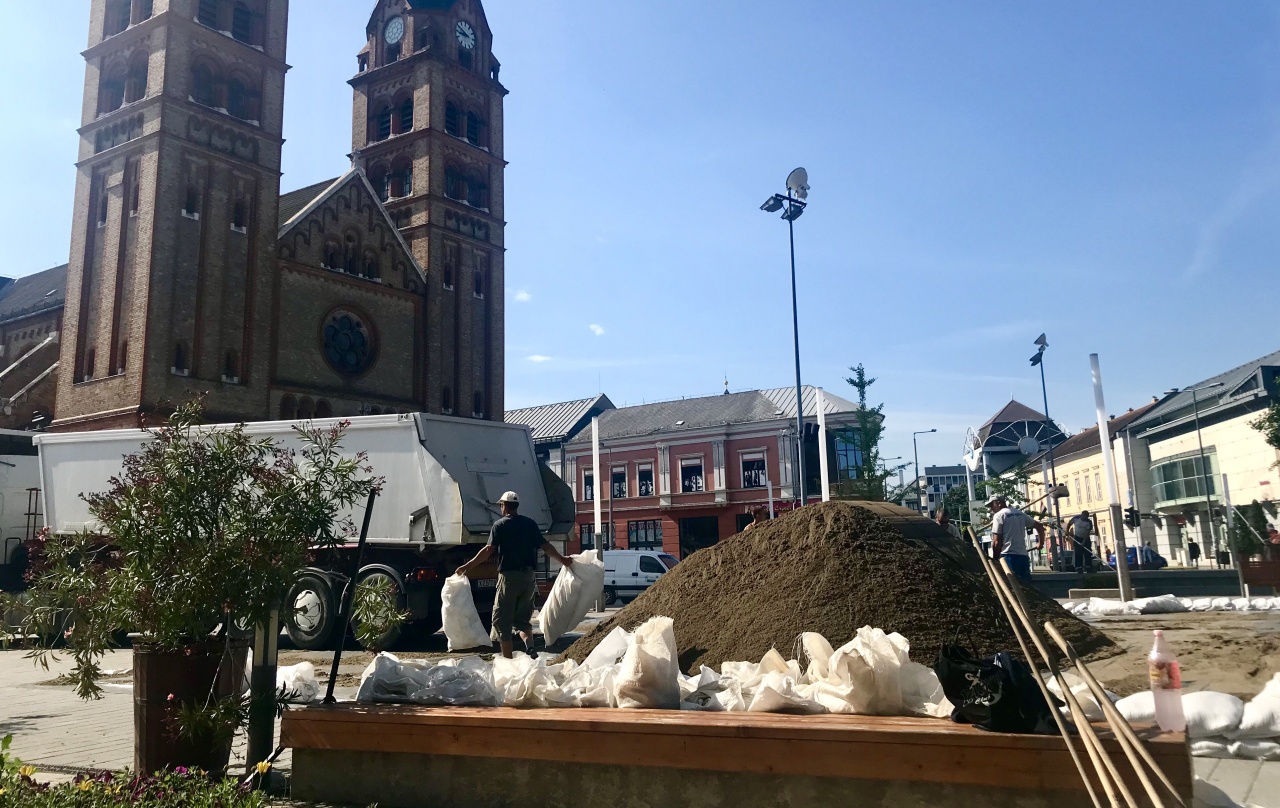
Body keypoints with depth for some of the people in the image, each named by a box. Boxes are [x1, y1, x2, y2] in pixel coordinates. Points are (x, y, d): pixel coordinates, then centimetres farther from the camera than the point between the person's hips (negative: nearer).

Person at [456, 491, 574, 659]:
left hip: (508, 576, -4)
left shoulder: (500, 525, -3)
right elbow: (545, 546, 6)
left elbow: (489, 550, -13)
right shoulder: (530, 524, 8)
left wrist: (468, 566, -10)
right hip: (528, 576, 4)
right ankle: (530, 646, -10)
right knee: (522, 618, 16)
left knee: (502, 620, 6)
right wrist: (563, 560, 18)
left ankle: (508, 660, 4)